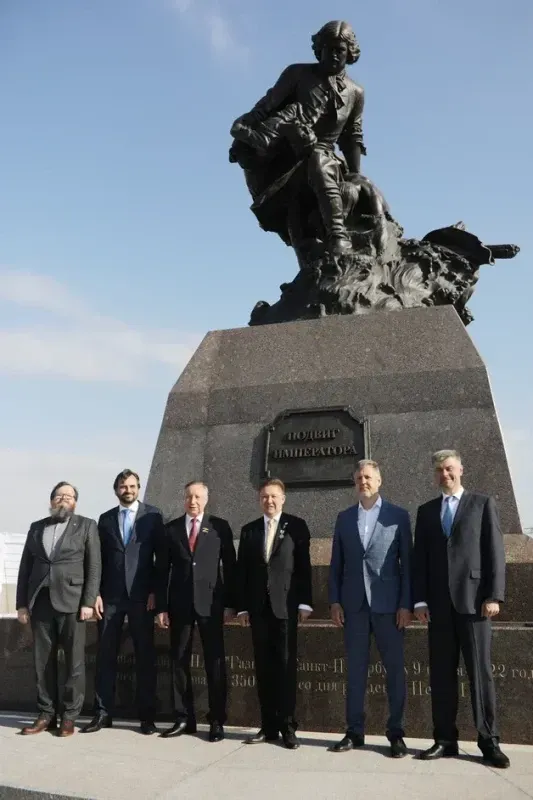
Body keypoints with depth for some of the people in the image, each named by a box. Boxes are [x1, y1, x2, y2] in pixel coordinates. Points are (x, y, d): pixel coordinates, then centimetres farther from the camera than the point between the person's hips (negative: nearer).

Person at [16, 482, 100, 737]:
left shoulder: (86, 525, 5)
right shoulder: (36, 527, 15)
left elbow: (94, 566, -1)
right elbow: (25, 567, 12)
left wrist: (88, 602, -10)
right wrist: (22, 603, 4)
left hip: (71, 601, -3)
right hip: (40, 601, 3)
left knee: (74, 660, -1)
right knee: (43, 661, 5)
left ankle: (69, 716, 8)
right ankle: (47, 714, 14)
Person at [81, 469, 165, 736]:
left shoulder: (152, 515, 3)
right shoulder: (105, 519, 11)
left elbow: (161, 556, 0)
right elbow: (99, 559, 8)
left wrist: (155, 591, -7)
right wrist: (96, 593, -1)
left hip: (141, 596, -2)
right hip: (110, 596, 2)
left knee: (145, 656, 3)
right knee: (105, 655, 4)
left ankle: (147, 716, 11)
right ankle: (103, 713, 14)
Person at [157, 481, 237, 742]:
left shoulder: (220, 526, 2)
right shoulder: (171, 528, 7)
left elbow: (230, 566, 2)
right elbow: (164, 569, 6)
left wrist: (230, 603, -4)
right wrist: (162, 606, 1)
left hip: (210, 603, -2)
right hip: (179, 603, 2)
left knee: (215, 662, 2)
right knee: (179, 661, 6)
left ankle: (217, 721, 11)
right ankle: (184, 718, 17)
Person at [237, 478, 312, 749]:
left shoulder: (296, 526, 3)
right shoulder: (249, 530, 12)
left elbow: (304, 566, -1)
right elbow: (242, 570, 10)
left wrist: (304, 602, -7)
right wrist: (242, 606, 5)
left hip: (285, 604, -3)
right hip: (258, 606, 3)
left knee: (285, 665, -2)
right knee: (263, 667, 6)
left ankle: (287, 726, 5)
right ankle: (269, 726, 13)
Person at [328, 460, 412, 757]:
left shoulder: (399, 515, 2)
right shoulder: (344, 517, 11)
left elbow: (407, 562, -1)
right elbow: (337, 563, 10)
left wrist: (406, 604, -7)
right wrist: (335, 600, 3)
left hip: (388, 602, -2)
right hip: (354, 602, 3)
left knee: (395, 668, 3)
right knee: (356, 668, 7)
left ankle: (396, 733, 13)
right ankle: (355, 731, 16)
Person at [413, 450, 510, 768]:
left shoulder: (483, 503, 5)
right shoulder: (426, 511, 14)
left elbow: (495, 551, -1)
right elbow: (420, 558, 11)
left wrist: (494, 595, -9)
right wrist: (420, 600, 3)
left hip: (473, 599, -3)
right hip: (439, 602, 3)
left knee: (481, 671, -1)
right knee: (441, 673, 5)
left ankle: (489, 741, 8)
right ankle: (446, 739, 12)